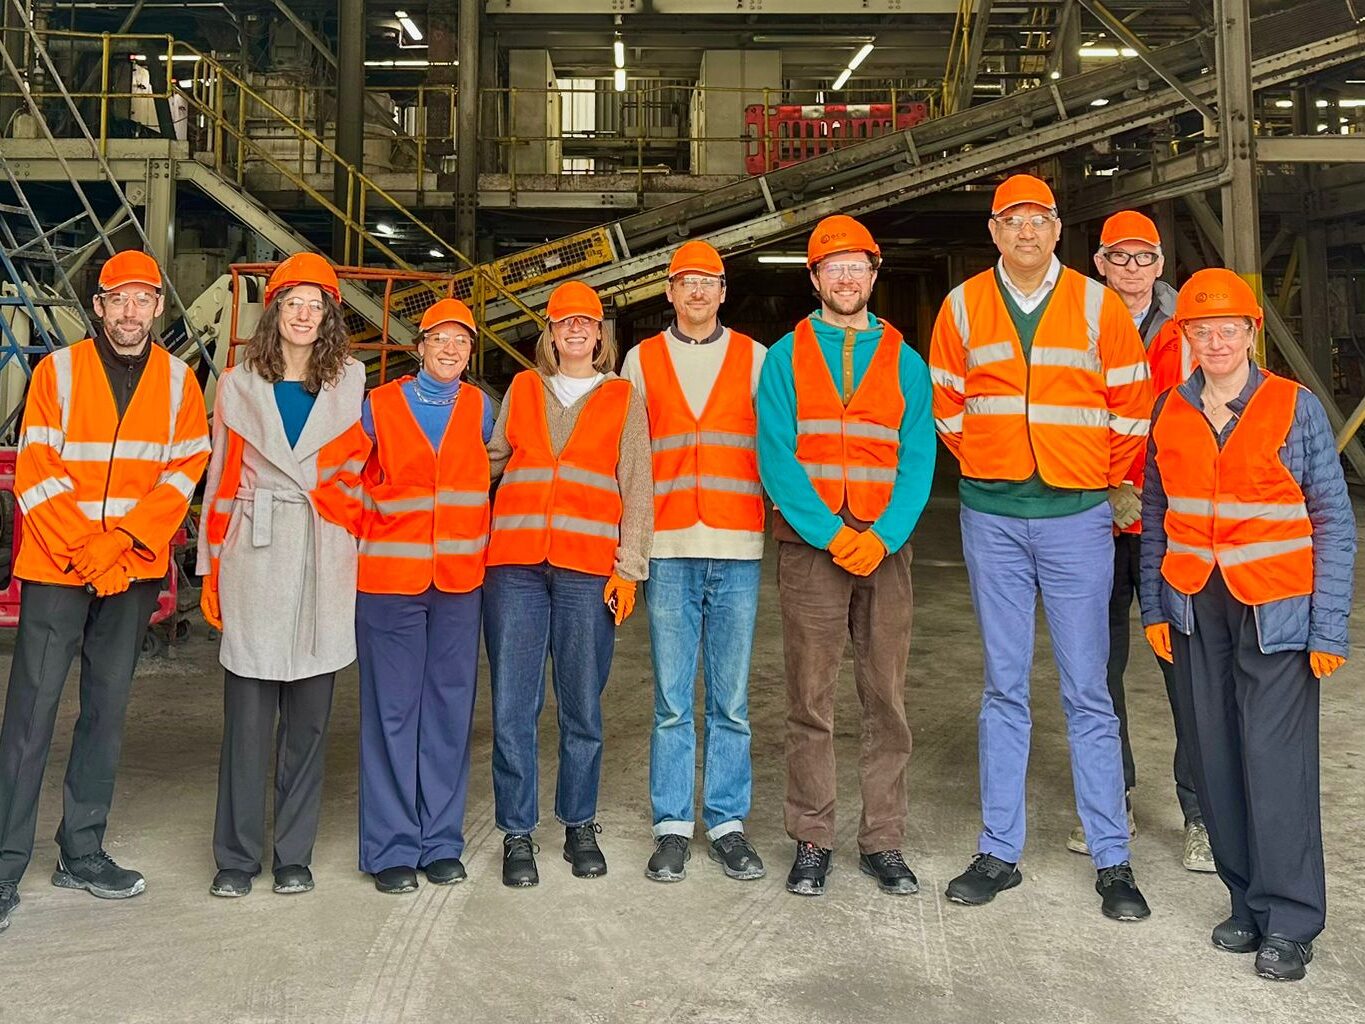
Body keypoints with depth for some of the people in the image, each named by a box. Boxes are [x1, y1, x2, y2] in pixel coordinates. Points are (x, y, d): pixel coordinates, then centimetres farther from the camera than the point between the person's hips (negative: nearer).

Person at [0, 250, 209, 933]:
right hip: (55, 567, -2)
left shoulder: (177, 381, 6)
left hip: (133, 570, 3)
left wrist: (121, 539, -12)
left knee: (106, 711, 9)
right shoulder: (58, 371, 1)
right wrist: (84, 550, -13)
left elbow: (185, 469, 0)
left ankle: (82, 853, 20)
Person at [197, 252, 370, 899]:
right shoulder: (238, 385, 11)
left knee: (309, 712, 4)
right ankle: (236, 857, 10)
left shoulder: (351, 383, 11)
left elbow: (362, 464, 11)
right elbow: (222, 480, 10)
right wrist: (212, 568, 5)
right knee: (248, 712, -1)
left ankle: (294, 855, 14)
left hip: (325, 563, 0)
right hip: (254, 556, 0)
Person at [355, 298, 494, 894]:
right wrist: (369, 537, 5)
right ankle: (392, 849, 8)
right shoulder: (379, 405, 2)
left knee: (450, 709, 5)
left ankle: (441, 842, 16)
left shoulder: (480, 409, 8)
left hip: (460, 578, 2)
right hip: (388, 577, -2)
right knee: (391, 711, -1)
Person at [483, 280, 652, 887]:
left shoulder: (623, 399, 10)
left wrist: (628, 568, -2)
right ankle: (517, 834, 11)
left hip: (588, 570, -1)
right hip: (514, 564, 1)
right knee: (513, 706, -1)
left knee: (582, 706, 5)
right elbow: (491, 460, 23)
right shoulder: (522, 389, 16)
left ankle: (579, 826, 21)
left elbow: (637, 490, 5)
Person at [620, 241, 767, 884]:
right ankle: (672, 826, 14)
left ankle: (727, 823, 16)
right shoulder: (642, 360, 11)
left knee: (731, 701, 5)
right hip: (668, 551, 0)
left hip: (737, 549, 0)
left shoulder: (755, 358, 10)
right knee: (671, 701, 3)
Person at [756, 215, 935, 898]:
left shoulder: (903, 360, 12)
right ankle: (811, 841, 12)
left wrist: (882, 536, -11)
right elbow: (777, 459, -2)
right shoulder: (785, 356, 7)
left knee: (886, 700, 3)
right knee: (810, 702, 1)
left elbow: (918, 459, 3)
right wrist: (834, 535, -12)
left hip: (884, 549, 2)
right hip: (809, 548, -1)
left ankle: (882, 842, 14)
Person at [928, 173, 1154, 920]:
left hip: (1076, 515, -1)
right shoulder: (962, 306, 5)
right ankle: (999, 852, 17)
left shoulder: (1098, 305, 1)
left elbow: (1131, 408, 6)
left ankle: (1112, 861, 12)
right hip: (990, 516, 2)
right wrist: (985, 466, 12)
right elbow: (945, 404, 13)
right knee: (1004, 686, 8)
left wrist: (1112, 482, 9)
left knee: (1087, 689, 2)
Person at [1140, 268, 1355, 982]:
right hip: (1195, 609, 3)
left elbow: (1334, 521, -2)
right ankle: (1247, 901, 20)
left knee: (1275, 756, -6)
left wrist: (1329, 628, -7)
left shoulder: (1296, 408, -3)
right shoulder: (1170, 412, 7)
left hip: (1274, 610, -3)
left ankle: (1290, 920, 8)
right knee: (1215, 757, 5)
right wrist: (1153, 606, 8)